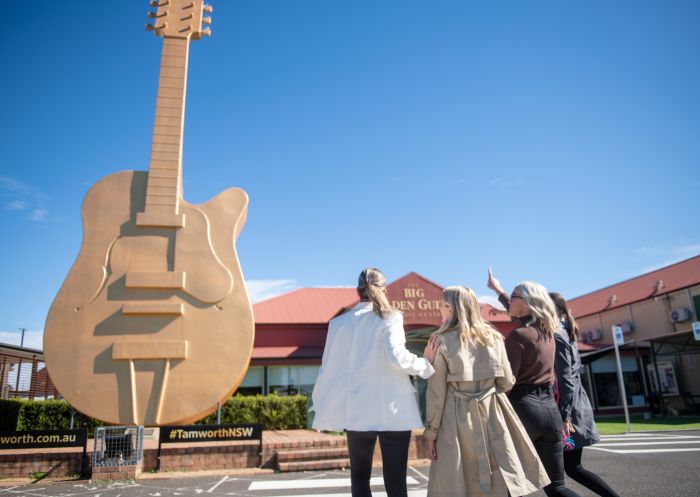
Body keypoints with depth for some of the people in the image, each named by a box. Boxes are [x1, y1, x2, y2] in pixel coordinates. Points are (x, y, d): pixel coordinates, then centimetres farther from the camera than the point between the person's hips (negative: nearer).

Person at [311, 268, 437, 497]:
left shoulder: (339, 322, 4)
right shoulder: (390, 316, -3)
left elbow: (329, 368, 6)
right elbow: (397, 356, -17)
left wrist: (320, 408, 16)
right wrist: (428, 366, -2)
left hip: (359, 410, 2)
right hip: (393, 410, -2)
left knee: (360, 478, 17)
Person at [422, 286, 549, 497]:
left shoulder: (442, 341, -5)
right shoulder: (493, 336, 4)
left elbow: (436, 392, -6)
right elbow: (507, 382, 7)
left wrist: (431, 431, 0)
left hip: (457, 419, -3)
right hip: (493, 415, 3)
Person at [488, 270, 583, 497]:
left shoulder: (518, 336, -12)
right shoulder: (547, 330, 10)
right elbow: (521, 316, 31)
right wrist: (498, 290, 44)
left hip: (524, 407, -7)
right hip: (550, 408, 7)